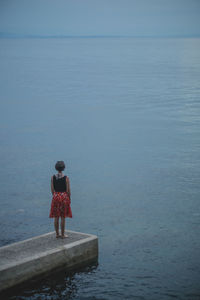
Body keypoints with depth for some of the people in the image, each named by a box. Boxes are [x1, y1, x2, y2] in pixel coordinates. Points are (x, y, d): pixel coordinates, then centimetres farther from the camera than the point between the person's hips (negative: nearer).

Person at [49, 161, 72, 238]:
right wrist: (69, 198, 5)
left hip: (55, 197, 3)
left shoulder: (53, 177, -2)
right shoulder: (66, 178, -10)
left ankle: (57, 234, 17)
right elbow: (68, 190, -8)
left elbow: (52, 189, 1)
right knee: (63, 217, 4)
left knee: (56, 217, 10)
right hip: (64, 197, -3)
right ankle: (63, 234, 9)